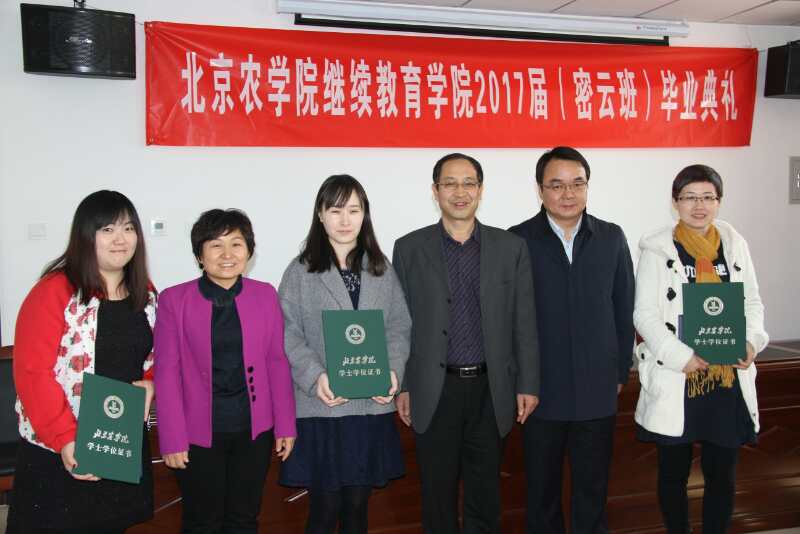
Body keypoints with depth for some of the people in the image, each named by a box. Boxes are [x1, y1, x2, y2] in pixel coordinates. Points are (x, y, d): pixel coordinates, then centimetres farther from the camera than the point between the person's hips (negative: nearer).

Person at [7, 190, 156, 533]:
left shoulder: (145, 293, 4)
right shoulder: (54, 292, -15)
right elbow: (32, 373, -17)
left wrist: (150, 382, -6)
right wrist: (64, 439, -23)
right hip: (59, 450, -5)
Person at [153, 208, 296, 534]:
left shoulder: (265, 295, 0)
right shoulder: (174, 300, -6)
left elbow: (277, 363, 3)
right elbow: (167, 372, -5)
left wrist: (285, 425, 3)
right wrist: (172, 439, -7)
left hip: (254, 431, 2)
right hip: (198, 433, -2)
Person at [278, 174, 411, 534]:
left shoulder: (381, 270, 10)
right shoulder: (300, 272, -1)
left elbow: (399, 327, 7)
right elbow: (289, 335, -6)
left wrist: (393, 370, -9)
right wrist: (315, 376, -20)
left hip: (372, 406, 3)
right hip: (320, 408, -3)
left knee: (357, 504, 13)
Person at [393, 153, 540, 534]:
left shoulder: (511, 247, 1)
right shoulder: (409, 248, 0)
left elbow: (524, 322, 3)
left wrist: (528, 385, 1)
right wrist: (401, 387, 1)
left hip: (490, 388, 1)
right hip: (434, 390, 0)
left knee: (485, 489, 13)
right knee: (438, 489, 11)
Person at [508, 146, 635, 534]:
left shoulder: (612, 238, 2)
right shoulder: (518, 240, -5)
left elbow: (624, 310, 8)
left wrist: (621, 371, 7)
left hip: (598, 392, 2)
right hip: (540, 392, -1)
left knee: (593, 491, 14)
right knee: (542, 491, 13)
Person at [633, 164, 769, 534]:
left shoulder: (735, 244, 7)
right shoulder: (657, 248, -4)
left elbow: (752, 302, 11)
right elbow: (645, 314, -7)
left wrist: (752, 341, -8)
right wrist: (682, 358, -17)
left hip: (727, 378, 3)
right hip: (675, 382, -3)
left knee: (722, 473, 9)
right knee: (673, 473, 9)